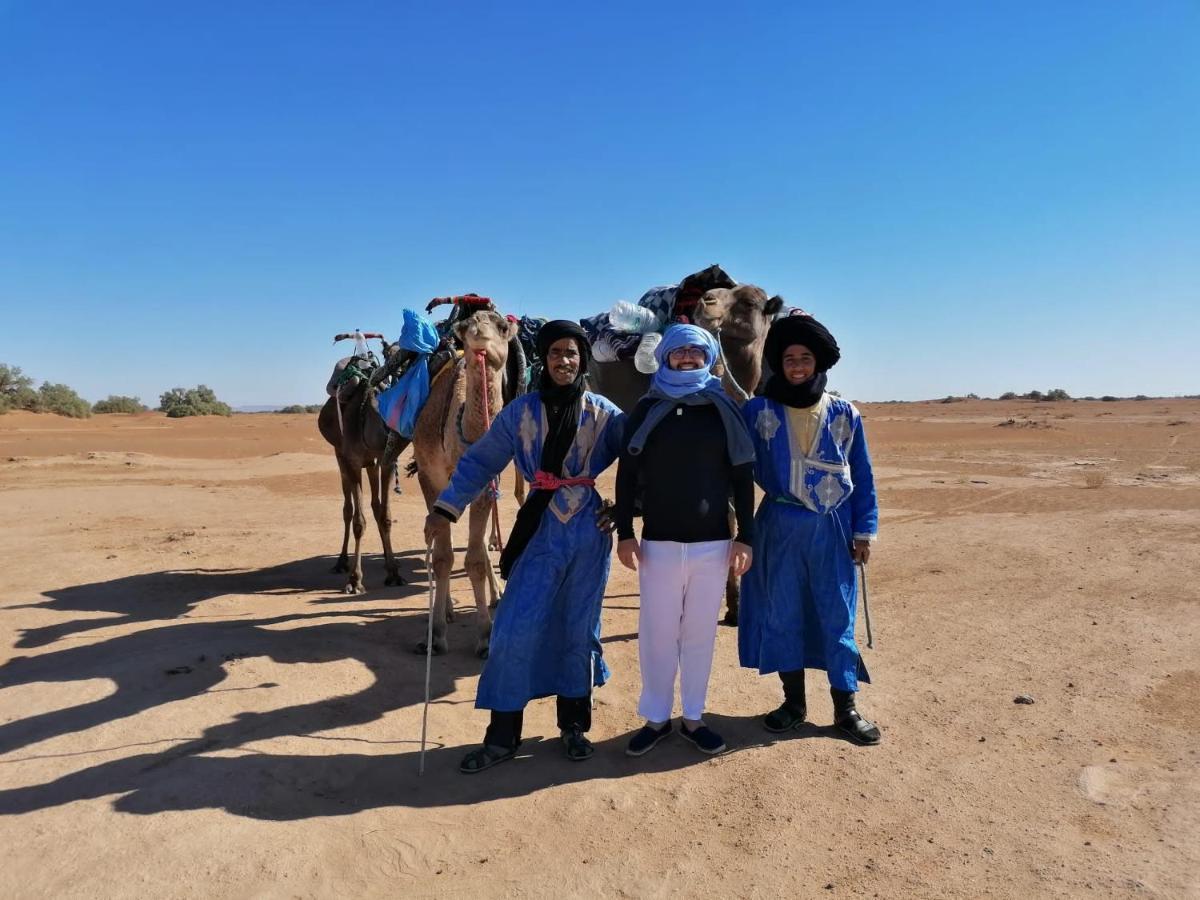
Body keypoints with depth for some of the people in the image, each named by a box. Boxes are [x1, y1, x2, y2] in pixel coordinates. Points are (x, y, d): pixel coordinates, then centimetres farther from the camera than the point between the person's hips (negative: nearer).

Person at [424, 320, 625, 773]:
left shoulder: (602, 412, 1)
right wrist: (445, 507, -6)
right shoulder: (521, 411, 0)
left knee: (580, 628, 10)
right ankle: (502, 736, 11)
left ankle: (574, 726, 27)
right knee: (515, 629, -4)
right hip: (540, 530, 0)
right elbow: (479, 460, 2)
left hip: (590, 531, 1)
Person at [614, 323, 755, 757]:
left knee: (700, 632, 9)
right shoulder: (646, 410, 2)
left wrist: (745, 536, 0)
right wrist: (624, 533, -2)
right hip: (659, 542, -1)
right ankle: (656, 718, 22)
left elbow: (742, 477, 5)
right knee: (657, 632, 5)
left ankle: (693, 717, 25)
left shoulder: (725, 410, 4)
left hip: (713, 543, 1)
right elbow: (627, 474, 3)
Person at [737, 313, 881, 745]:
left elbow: (863, 477, 7)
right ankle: (793, 702, 25)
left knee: (837, 616, 5)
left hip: (832, 529, 0)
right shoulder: (758, 411, 0)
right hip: (779, 527, 0)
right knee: (782, 614, 8)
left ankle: (845, 707, 19)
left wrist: (865, 530, 3)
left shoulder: (844, 414, 3)